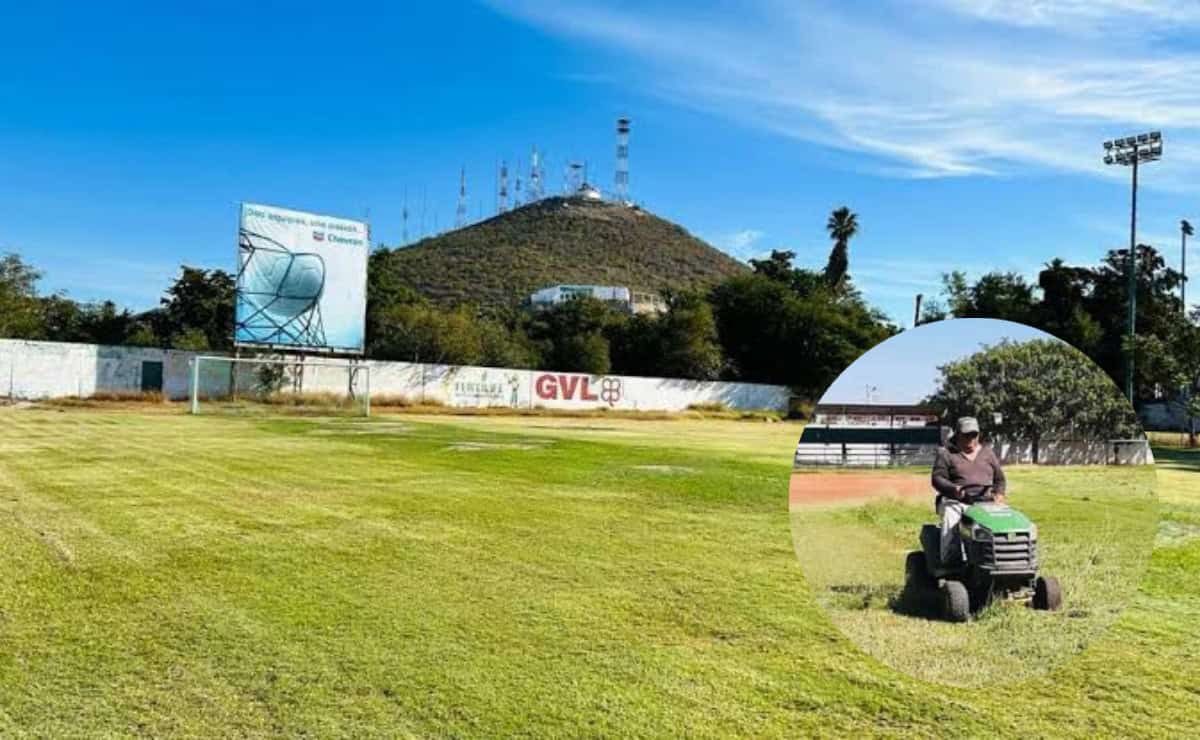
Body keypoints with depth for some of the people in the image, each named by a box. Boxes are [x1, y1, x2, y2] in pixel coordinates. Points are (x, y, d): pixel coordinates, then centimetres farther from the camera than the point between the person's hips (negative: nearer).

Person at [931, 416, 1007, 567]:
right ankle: (950, 561, -40)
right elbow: (937, 479, -1)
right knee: (951, 518, -36)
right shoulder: (946, 454, 10)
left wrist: (999, 494, -1)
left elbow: (999, 479, 22)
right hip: (955, 502, -2)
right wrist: (954, 489, -22)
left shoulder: (988, 453, 22)